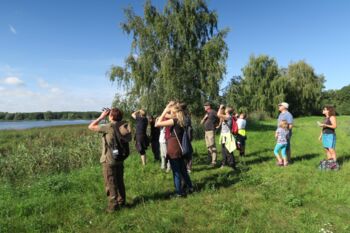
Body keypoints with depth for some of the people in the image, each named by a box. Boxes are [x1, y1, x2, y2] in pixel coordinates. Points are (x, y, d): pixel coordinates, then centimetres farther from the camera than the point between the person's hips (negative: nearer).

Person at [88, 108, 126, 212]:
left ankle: (113, 206, 12)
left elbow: (91, 127, -12)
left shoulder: (108, 127, -20)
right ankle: (121, 201, 30)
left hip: (108, 160, -7)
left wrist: (101, 117, -6)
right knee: (119, 182, 18)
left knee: (110, 184, 5)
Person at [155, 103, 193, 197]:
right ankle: (190, 187, 32)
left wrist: (164, 111, -9)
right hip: (180, 149, 8)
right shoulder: (181, 121, 7)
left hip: (173, 150, -8)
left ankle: (179, 192, 14)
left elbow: (157, 124, -14)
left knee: (176, 172, 4)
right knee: (183, 170, 21)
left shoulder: (174, 121, -14)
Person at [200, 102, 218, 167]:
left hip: (211, 131, -9)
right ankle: (210, 159, 20)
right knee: (208, 146, 11)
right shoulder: (206, 114, 19)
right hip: (206, 131, 9)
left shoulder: (213, 112, -6)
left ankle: (214, 161, -9)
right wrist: (204, 118, -1)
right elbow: (201, 122, 17)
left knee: (212, 146, -10)